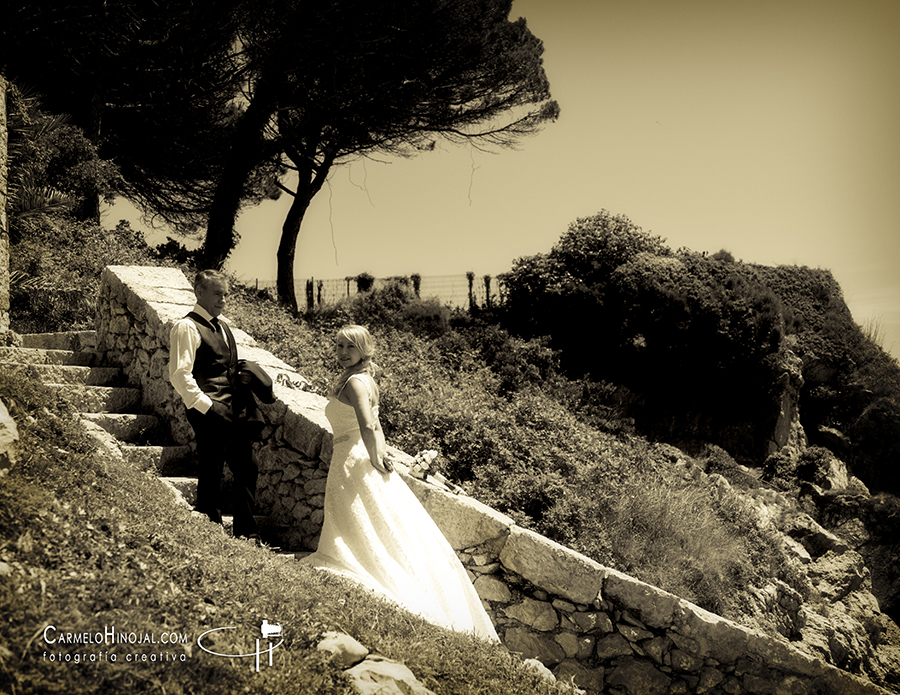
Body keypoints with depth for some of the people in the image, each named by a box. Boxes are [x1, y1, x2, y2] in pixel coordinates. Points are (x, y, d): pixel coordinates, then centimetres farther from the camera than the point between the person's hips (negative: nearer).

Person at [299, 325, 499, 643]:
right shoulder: (363, 380, 14)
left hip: (352, 462, -9)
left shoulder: (354, 382, -15)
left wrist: (374, 460, -17)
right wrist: (379, 456, 6)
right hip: (365, 462, 9)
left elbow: (367, 427, -28)